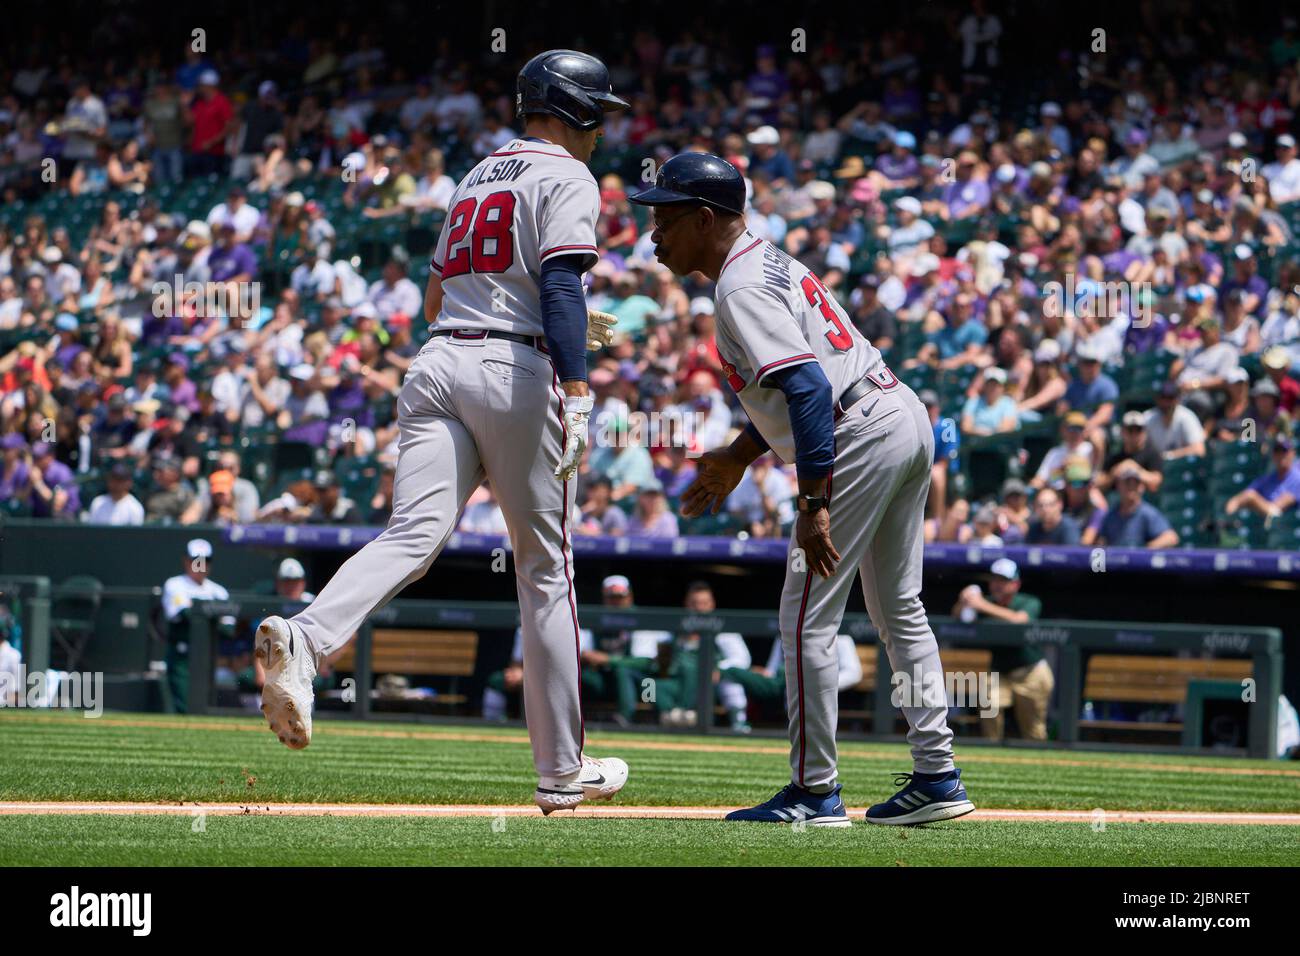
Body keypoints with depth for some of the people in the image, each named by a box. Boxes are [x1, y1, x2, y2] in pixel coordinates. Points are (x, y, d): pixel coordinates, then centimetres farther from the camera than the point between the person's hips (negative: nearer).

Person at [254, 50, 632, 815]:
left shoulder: (477, 177, 25)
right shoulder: (566, 178, 1)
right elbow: (561, 284, -15)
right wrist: (576, 392, -23)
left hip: (438, 360, 6)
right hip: (516, 373, -6)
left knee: (415, 535, -13)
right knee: (546, 566, 4)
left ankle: (305, 639, -44)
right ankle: (562, 770, 10)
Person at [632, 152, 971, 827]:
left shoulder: (741, 288, -14)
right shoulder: (770, 262, 17)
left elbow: (808, 388, -25)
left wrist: (813, 504, -28)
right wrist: (738, 456, 31)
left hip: (858, 439, -10)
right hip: (909, 418, 10)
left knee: (807, 619, -4)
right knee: (898, 610, 17)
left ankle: (814, 793, -2)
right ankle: (937, 778, 18)